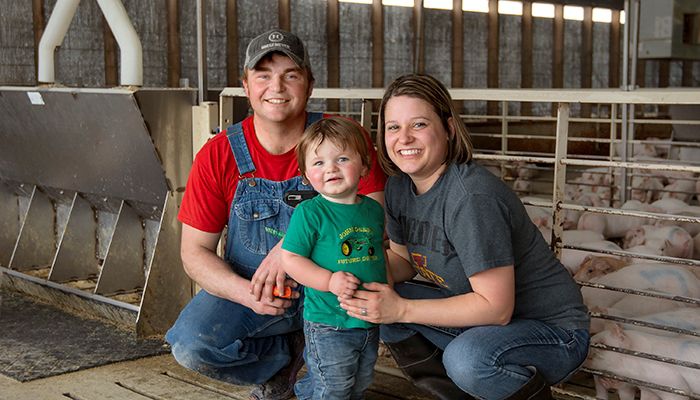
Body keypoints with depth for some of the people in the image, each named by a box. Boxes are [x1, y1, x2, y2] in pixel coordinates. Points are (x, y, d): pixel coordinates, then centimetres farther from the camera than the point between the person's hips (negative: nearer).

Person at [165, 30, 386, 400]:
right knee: (191, 346, -25)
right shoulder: (218, 155, -7)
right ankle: (288, 353, 7)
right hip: (246, 287, 1)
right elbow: (194, 251, -4)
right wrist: (245, 292, -24)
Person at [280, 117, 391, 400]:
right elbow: (290, 258, -15)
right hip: (328, 325, -6)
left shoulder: (374, 209, 3)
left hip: (370, 320, 6)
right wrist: (329, 281, -25)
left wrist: (385, 282, 8)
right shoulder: (309, 213, -14)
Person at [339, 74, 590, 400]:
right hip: (480, 310, 8)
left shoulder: (472, 197, -28)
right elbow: (402, 258, 10)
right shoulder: (398, 187, -2)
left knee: (466, 358, -35)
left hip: (552, 327, -8)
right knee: (379, 306, -7)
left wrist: (401, 309, -27)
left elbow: (496, 307, -27)